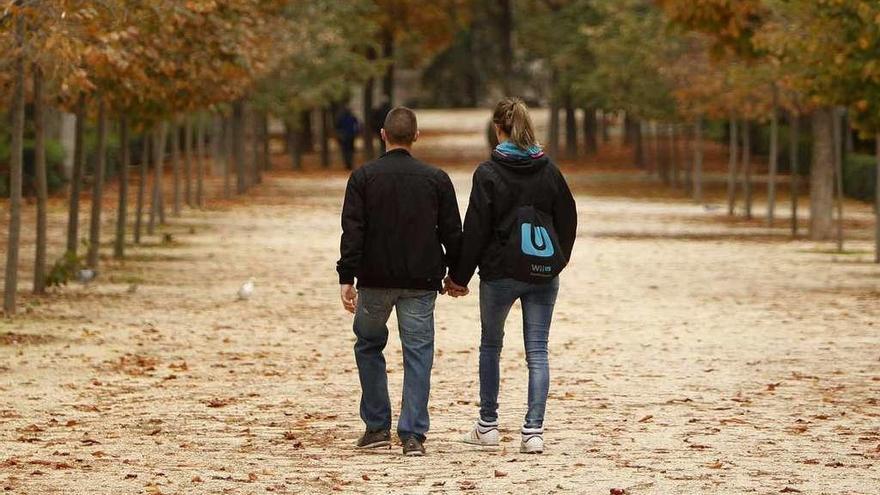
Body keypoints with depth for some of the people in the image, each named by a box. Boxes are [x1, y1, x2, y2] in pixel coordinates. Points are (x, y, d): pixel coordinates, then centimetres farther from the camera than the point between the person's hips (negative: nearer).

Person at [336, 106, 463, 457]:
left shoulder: (363, 178, -2)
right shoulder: (436, 179, 2)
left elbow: (352, 232, -7)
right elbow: (452, 232, 5)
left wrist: (347, 278, -8)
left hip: (375, 281, 0)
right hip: (421, 282, 0)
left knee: (368, 346, 18)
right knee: (418, 353, 3)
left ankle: (377, 427, 15)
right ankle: (412, 435, -4)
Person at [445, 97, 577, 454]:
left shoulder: (488, 173, -10)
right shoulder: (549, 171, 2)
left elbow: (476, 229, -9)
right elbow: (568, 219, 9)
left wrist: (460, 276, -1)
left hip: (500, 272, -3)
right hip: (544, 275, 3)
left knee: (490, 344, 17)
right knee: (537, 351, 3)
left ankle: (487, 425, 21)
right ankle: (533, 431, -6)